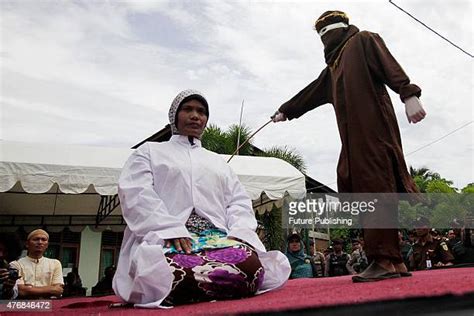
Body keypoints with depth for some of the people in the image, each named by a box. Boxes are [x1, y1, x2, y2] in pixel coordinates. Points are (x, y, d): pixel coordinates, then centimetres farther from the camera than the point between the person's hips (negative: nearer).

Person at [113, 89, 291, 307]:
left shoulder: (219, 162, 31)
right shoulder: (149, 151, 19)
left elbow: (239, 202, 19)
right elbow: (136, 194, 1)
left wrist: (240, 234, -4)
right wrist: (170, 230, -16)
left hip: (218, 238, 4)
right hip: (165, 239, -3)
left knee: (250, 265, -32)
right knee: (176, 274, -40)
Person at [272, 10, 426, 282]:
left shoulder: (363, 40, 10)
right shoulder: (335, 64, 32)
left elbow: (390, 66, -6)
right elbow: (310, 93, 39)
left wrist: (409, 94, -21)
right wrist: (286, 111, 46)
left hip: (374, 129, -8)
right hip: (353, 136, 8)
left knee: (377, 188, -15)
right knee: (355, 190, -3)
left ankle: (386, 260, -17)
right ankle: (392, 260, -2)